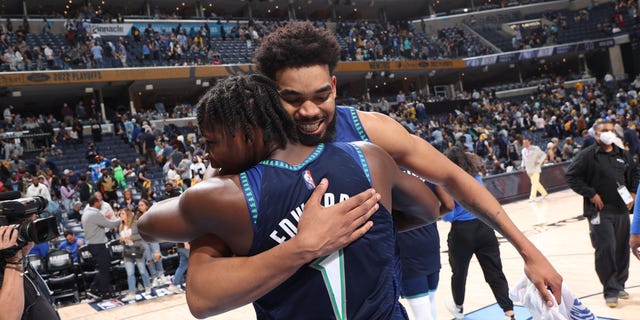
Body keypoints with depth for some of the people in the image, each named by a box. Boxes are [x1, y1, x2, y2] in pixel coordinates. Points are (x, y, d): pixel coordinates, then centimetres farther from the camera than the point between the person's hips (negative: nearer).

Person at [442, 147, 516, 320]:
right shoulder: (477, 177, 6)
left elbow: (448, 216, -12)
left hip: (461, 232, -4)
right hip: (484, 228, 4)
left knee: (459, 272, 18)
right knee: (495, 272, 2)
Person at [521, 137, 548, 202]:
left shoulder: (535, 148, -6)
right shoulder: (523, 150, 11)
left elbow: (543, 154, -3)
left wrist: (539, 161, -15)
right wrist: (523, 166, 9)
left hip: (535, 169, -6)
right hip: (528, 170, 6)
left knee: (534, 183, -12)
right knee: (536, 183, 12)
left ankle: (532, 197, -15)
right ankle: (544, 193, 29)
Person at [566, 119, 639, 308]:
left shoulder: (623, 155, 11)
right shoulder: (587, 155, -7)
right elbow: (572, 177, -9)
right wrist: (591, 194, -14)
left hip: (622, 210, 6)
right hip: (600, 211, -6)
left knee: (622, 249, 11)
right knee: (606, 249, -10)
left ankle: (619, 285, 27)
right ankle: (610, 292, -2)